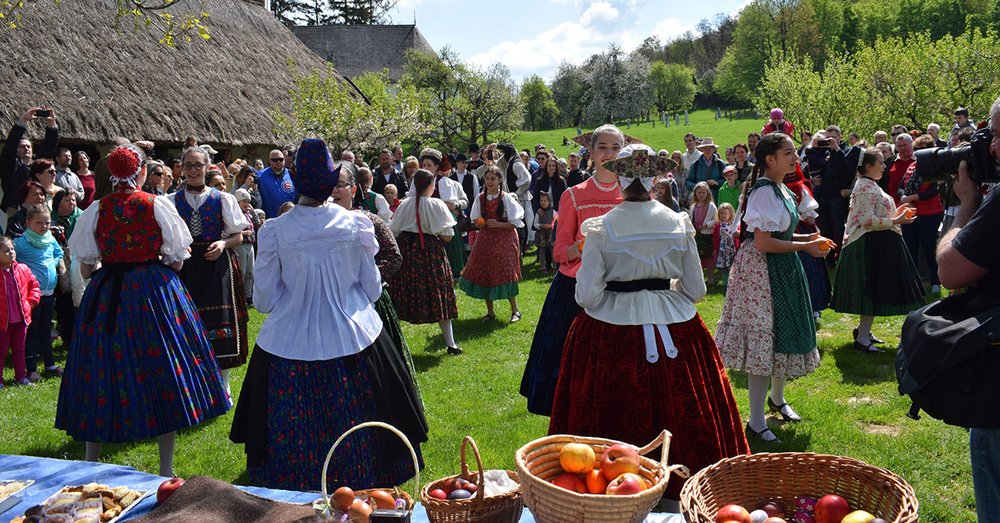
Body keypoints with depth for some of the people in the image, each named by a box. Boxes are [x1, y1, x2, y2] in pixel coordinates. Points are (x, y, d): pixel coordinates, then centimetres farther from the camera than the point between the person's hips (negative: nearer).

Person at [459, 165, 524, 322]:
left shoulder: (506, 198, -8)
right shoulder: (480, 198, 4)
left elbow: (516, 222, -8)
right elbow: (475, 219, 14)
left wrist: (498, 224, -20)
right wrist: (480, 223, -8)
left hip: (504, 239, -5)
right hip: (485, 238, 5)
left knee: (505, 273, -7)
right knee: (484, 274, 5)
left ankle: (515, 310, 11)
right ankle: (490, 312, 19)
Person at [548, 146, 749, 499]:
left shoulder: (601, 228, -10)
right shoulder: (679, 223, -2)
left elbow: (587, 295, -10)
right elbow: (696, 289, 3)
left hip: (612, 327, -2)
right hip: (673, 324, 2)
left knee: (617, 421, 10)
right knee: (681, 416, 15)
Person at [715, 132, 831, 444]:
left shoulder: (780, 189, 12)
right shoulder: (764, 191, -19)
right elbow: (763, 243, -24)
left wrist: (806, 238, 7)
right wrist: (804, 247, -16)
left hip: (782, 269, 10)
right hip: (761, 270, -10)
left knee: (782, 334, 21)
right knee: (764, 340, -6)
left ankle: (777, 398, 43)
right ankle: (756, 422, 4)